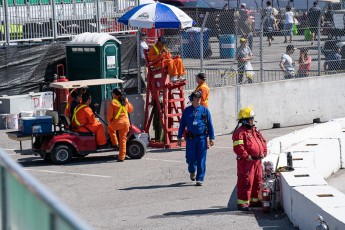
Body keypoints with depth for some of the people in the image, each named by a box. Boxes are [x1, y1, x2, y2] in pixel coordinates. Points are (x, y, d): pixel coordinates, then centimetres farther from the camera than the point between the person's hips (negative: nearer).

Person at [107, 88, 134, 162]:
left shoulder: (113, 103, -11)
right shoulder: (125, 101, 5)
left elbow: (109, 115, -8)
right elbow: (131, 109, 22)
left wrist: (110, 122, 10)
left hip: (116, 123, -4)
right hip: (125, 123, 4)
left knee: (110, 127, 31)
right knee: (123, 140, 11)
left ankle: (115, 143, 22)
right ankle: (122, 157, 9)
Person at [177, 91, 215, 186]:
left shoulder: (204, 110, 3)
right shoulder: (187, 111, 6)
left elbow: (210, 125, 6)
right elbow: (182, 124, 11)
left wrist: (211, 138, 3)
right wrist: (179, 137, 9)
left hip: (202, 137, -1)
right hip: (191, 138, 1)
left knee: (201, 159, -3)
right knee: (191, 158, 0)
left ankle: (200, 179, 4)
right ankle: (192, 171, 32)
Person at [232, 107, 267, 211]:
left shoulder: (255, 131, 16)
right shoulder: (239, 132, -12)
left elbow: (263, 142, 25)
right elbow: (238, 147, -21)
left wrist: (264, 152, 10)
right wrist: (247, 156, -22)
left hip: (257, 161, 9)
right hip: (246, 161, -9)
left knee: (257, 182, 15)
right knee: (246, 182, -7)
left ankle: (255, 200, 27)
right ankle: (242, 203, -3)